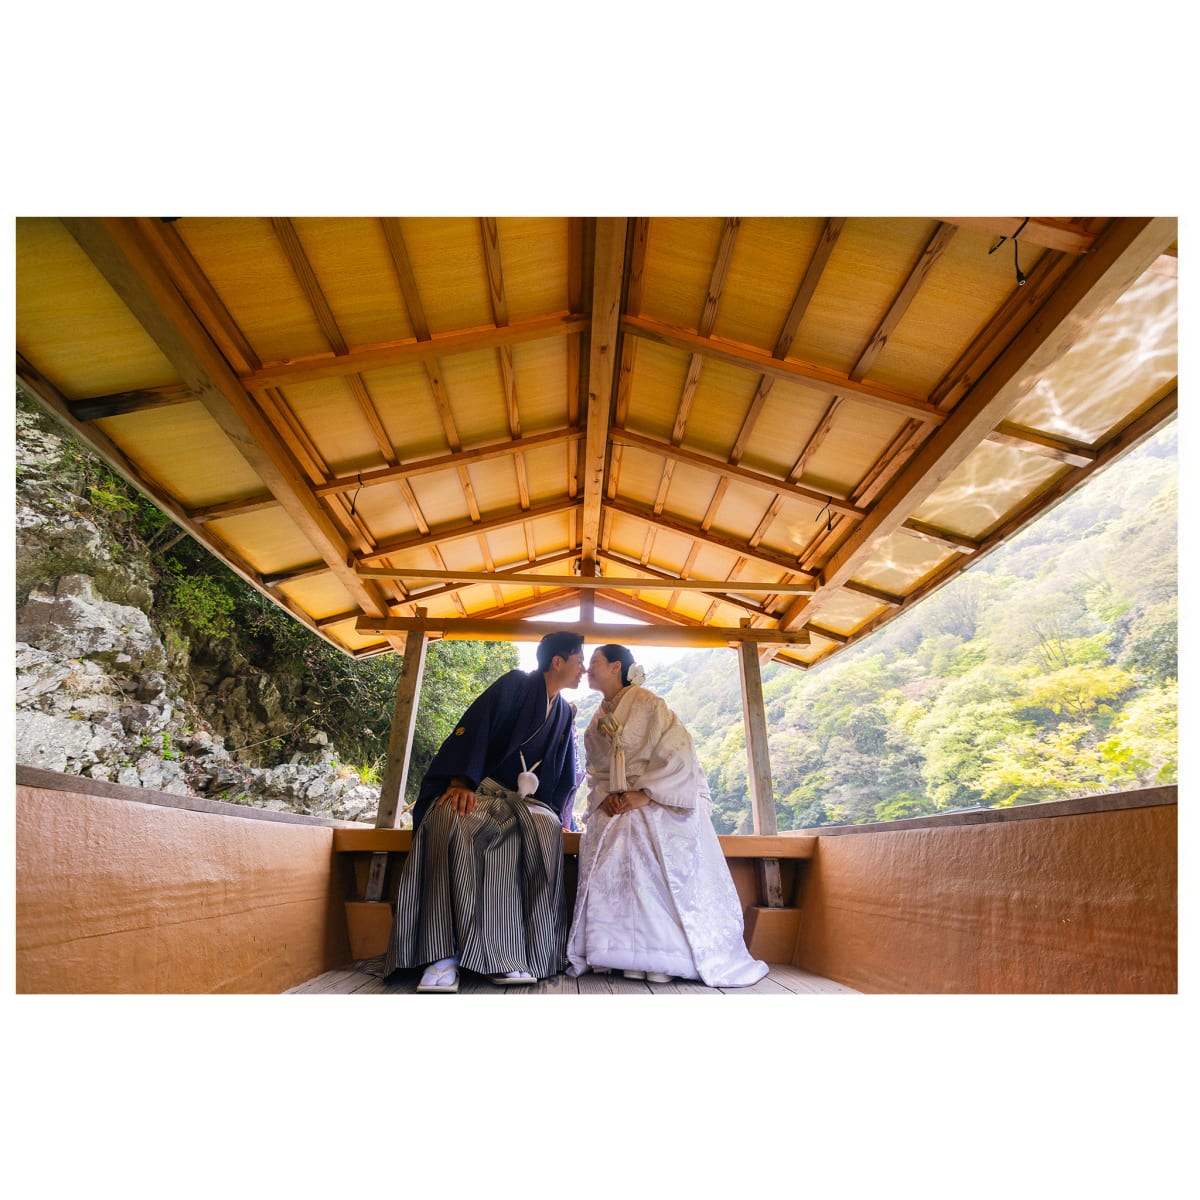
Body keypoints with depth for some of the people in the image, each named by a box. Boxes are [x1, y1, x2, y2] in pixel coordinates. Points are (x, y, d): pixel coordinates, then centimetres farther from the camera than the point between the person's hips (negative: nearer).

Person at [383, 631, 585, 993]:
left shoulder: (565, 714, 18)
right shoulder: (515, 685, 0)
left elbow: (563, 776, 21)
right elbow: (473, 728, -12)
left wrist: (560, 815, 3)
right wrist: (461, 782, -26)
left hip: (526, 799, 4)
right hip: (479, 789, -3)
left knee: (544, 829, -34)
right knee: (451, 820, -39)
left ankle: (513, 953, -31)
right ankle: (444, 953, -37)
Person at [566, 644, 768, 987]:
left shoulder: (647, 703, -9)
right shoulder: (597, 720, 15)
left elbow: (677, 753, -16)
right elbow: (596, 770, 15)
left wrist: (643, 794, -21)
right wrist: (604, 796, -7)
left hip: (660, 805, -6)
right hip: (615, 810, 6)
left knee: (662, 878, -12)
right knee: (611, 878, -9)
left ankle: (666, 958, 1)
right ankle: (630, 956, -1)